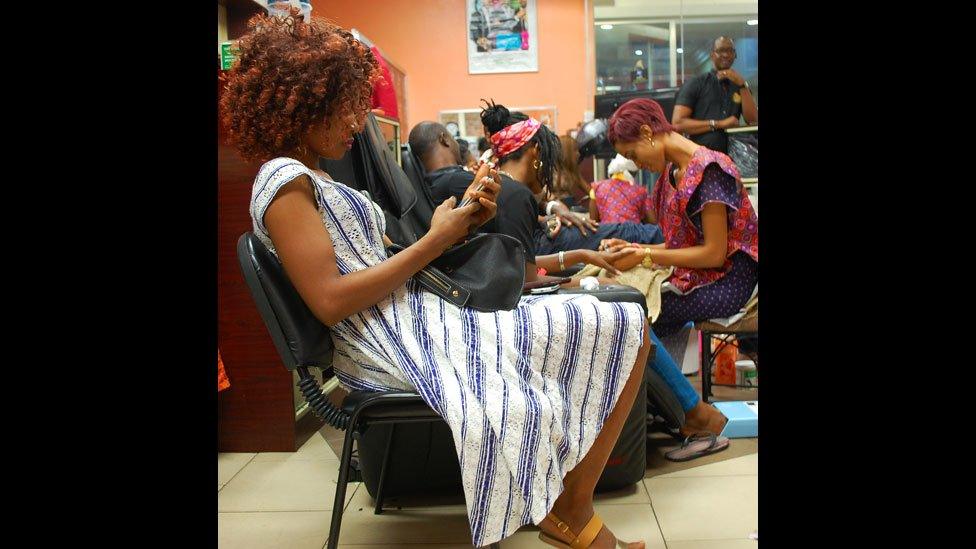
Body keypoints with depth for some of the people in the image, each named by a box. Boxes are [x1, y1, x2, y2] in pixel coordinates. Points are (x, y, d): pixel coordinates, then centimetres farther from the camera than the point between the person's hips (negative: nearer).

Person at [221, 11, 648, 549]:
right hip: (396, 342, -10)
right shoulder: (284, 179, -9)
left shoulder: (312, 178, 21)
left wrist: (463, 219, 1)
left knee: (623, 326, 9)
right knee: (622, 328, -10)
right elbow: (330, 301, -19)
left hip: (412, 317, 10)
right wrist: (435, 240, -12)